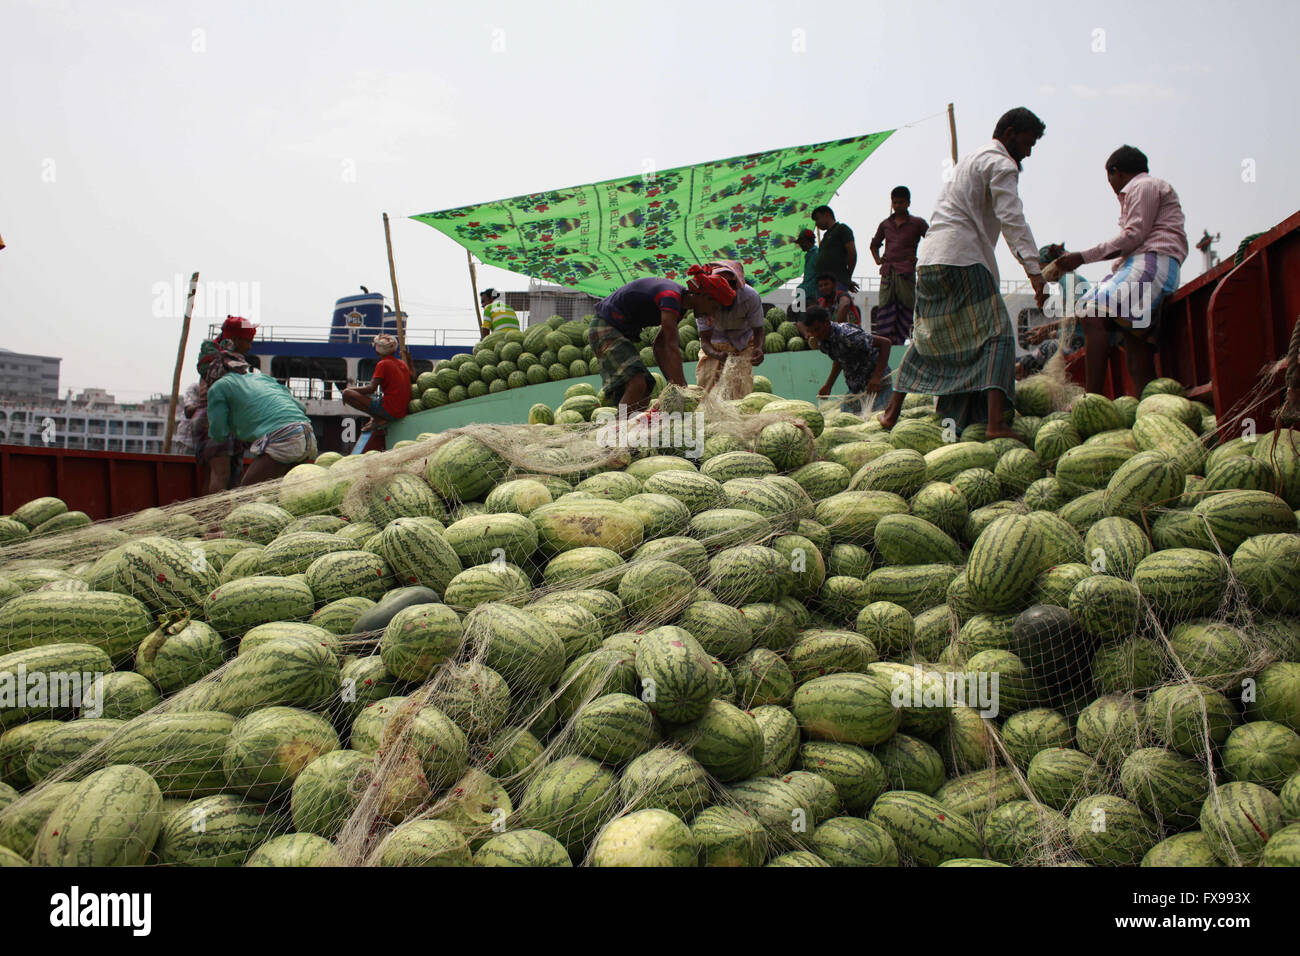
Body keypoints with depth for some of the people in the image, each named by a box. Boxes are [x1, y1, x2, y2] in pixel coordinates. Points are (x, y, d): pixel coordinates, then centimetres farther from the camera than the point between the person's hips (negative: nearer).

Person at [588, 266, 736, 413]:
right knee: (636, 384, -26)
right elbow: (672, 347, -29)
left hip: (620, 332, 10)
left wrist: (674, 383, -3)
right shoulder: (671, 296, -23)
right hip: (605, 328, -10)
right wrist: (681, 387, -30)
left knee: (643, 398, 3)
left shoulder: (680, 303, 7)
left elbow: (660, 346, 6)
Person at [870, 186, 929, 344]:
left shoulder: (917, 223, 6)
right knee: (885, 308, -3)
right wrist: (877, 259, 17)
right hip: (887, 272, 4)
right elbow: (874, 244, 33)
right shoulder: (885, 224, 18)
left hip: (906, 272, -4)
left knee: (907, 307, -5)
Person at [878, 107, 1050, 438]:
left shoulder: (970, 160, 27)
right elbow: (1012, 219, -15)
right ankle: (995, 423, -24)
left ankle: (893, 412, 21)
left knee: (925, 337, 19)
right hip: (963, 259, -9)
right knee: (996, 335, -11)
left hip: (929, 259, 9)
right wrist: (1034, 269, -24)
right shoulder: (1001, 164, -2)